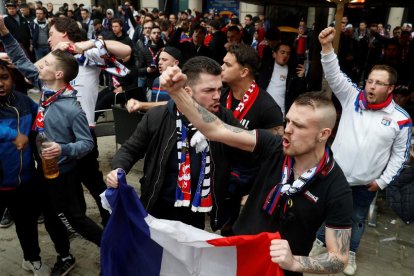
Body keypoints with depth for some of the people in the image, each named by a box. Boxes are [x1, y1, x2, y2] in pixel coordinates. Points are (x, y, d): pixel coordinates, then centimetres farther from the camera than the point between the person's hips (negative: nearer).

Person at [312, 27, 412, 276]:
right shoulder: (353, 97, -9)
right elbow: (334, 74, -20)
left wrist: (383, 181, -5)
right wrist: (328, 46, -33)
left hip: (366, 182, 0)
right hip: (336, 173, 1)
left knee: (358, 217, 20)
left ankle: (350, 251, 43)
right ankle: (321, 239, 45)